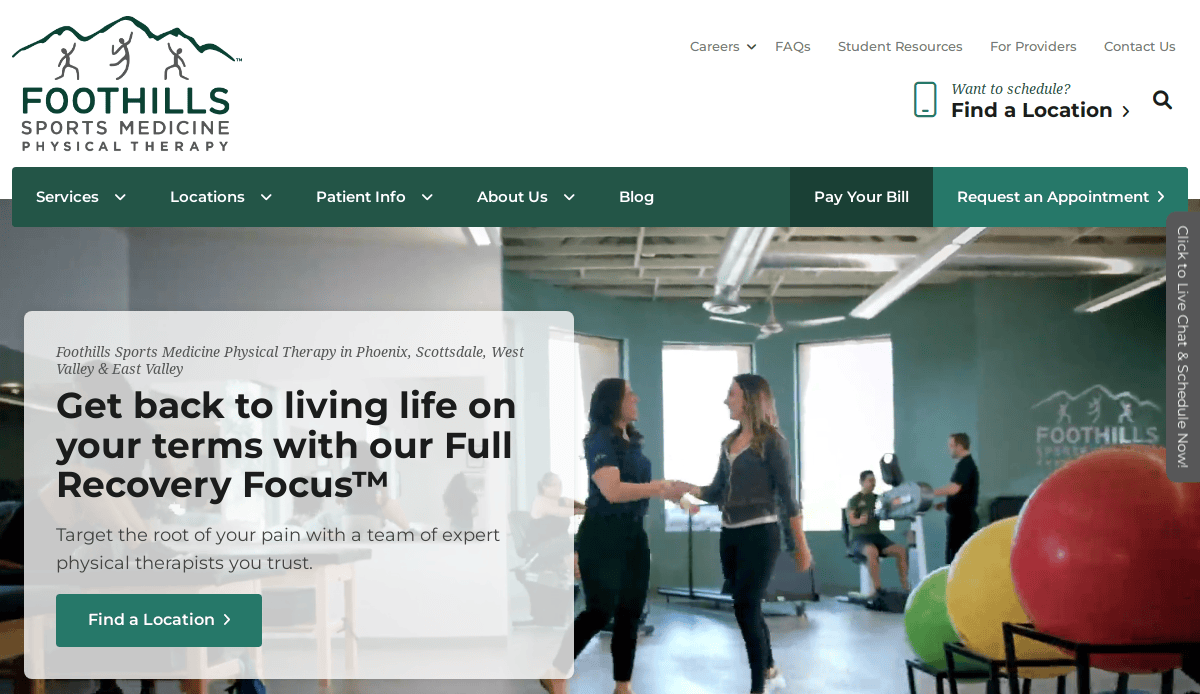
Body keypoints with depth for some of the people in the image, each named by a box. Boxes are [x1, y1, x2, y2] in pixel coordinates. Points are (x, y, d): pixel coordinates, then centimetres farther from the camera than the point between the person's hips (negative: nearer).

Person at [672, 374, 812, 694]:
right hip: (730, 535, 7)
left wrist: (801, 545, -6)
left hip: (760, 534, -7)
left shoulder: (771, 441, -8)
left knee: (746, 609, -7)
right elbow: (716, 493, 12)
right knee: (747, 608, 14)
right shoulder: (729, 442, 11)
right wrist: (687, 488, -7)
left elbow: (787, 496, -7)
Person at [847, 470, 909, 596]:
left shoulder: (878, 499, 18)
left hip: (876, 535, 5)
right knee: (872, 551, -39)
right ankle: (877, 589, -35)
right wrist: (860, 520, -30)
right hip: (859, 538, -5)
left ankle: (905, 587, -14)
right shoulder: (854, 500, 2)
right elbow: (851, 521, -10)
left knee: (901, 551, -19)